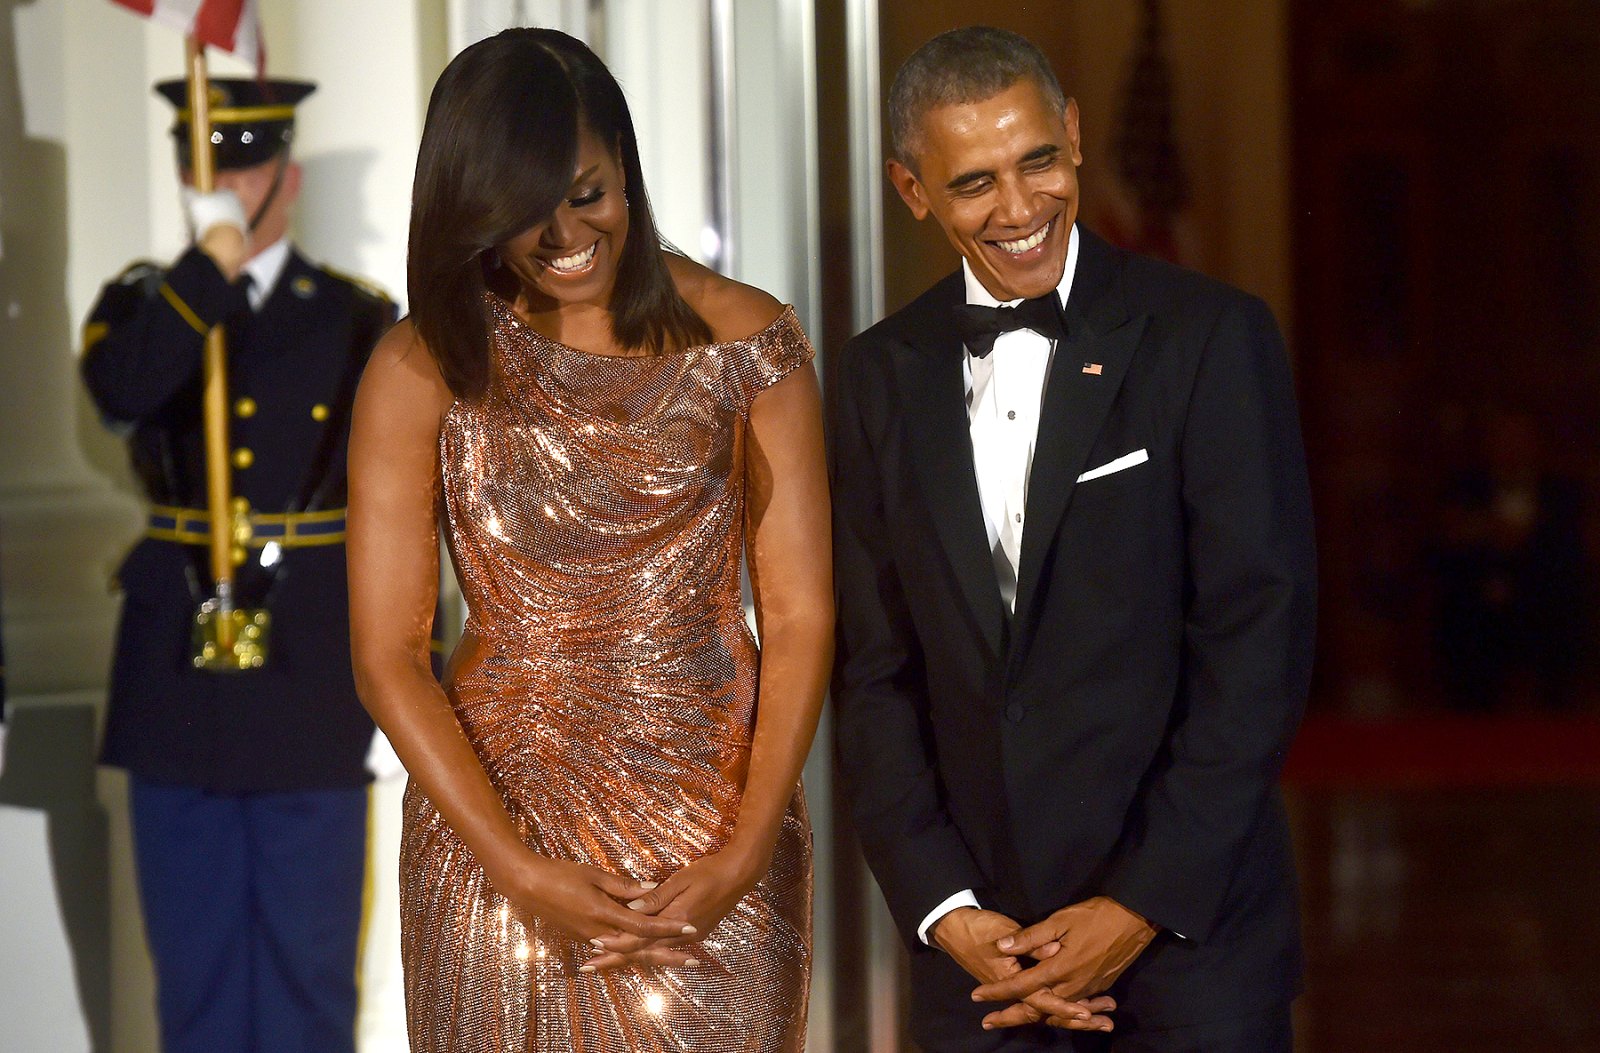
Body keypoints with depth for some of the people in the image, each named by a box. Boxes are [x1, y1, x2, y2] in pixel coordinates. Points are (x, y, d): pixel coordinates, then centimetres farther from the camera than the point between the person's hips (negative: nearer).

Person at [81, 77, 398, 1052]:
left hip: (314, 681, -1)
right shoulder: (142, 305, 7)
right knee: (193, 966, 8)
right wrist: (214, 262, -20)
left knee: (311, 963, 5)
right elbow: (121, 389, -18)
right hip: (177, 687, 1)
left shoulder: (360, 322, 5)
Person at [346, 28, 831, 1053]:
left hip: (718, 820, 0)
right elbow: (389, 658, -5)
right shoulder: (423, 370, -5)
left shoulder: (746, 342, -3)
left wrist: (747, 854, -13)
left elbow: (801, 616, -3)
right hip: (495, 816, 0)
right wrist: (521, 872, -13)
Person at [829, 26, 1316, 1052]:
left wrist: (1145, 904, -12)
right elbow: (876, 671, 6)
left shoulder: (1211, 337, -5)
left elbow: (1260, 640, -9)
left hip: (1192, 930, -3)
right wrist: (944, 910, -5)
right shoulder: (881, 377, 6)